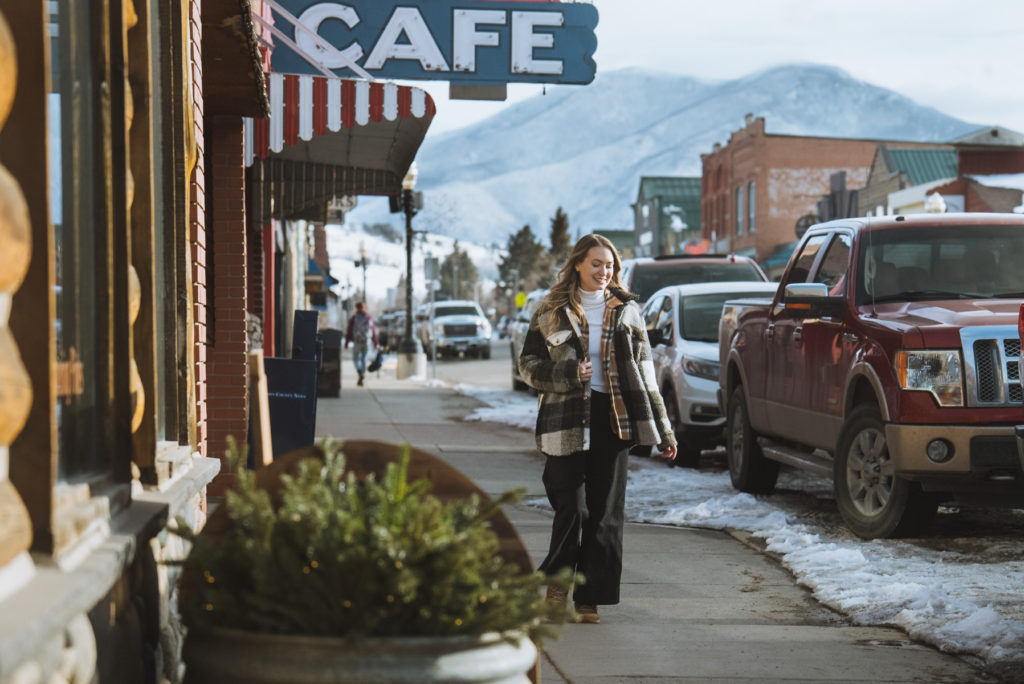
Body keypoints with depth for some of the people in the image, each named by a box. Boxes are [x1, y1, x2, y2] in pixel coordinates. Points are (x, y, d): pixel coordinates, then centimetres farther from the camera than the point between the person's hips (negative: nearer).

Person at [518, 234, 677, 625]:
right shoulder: (552, 312, 7)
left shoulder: (626, 311, 12)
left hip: (613, 419, 2)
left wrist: (662, 430, 11)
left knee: (606, 512, 0)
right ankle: (556, 580, 17)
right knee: (571, 508, -6)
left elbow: (644, 371, 14)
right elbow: (528, 365, 7)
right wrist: (567, 375, -12)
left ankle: (590, 598, 7)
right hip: (567, 420, -2)